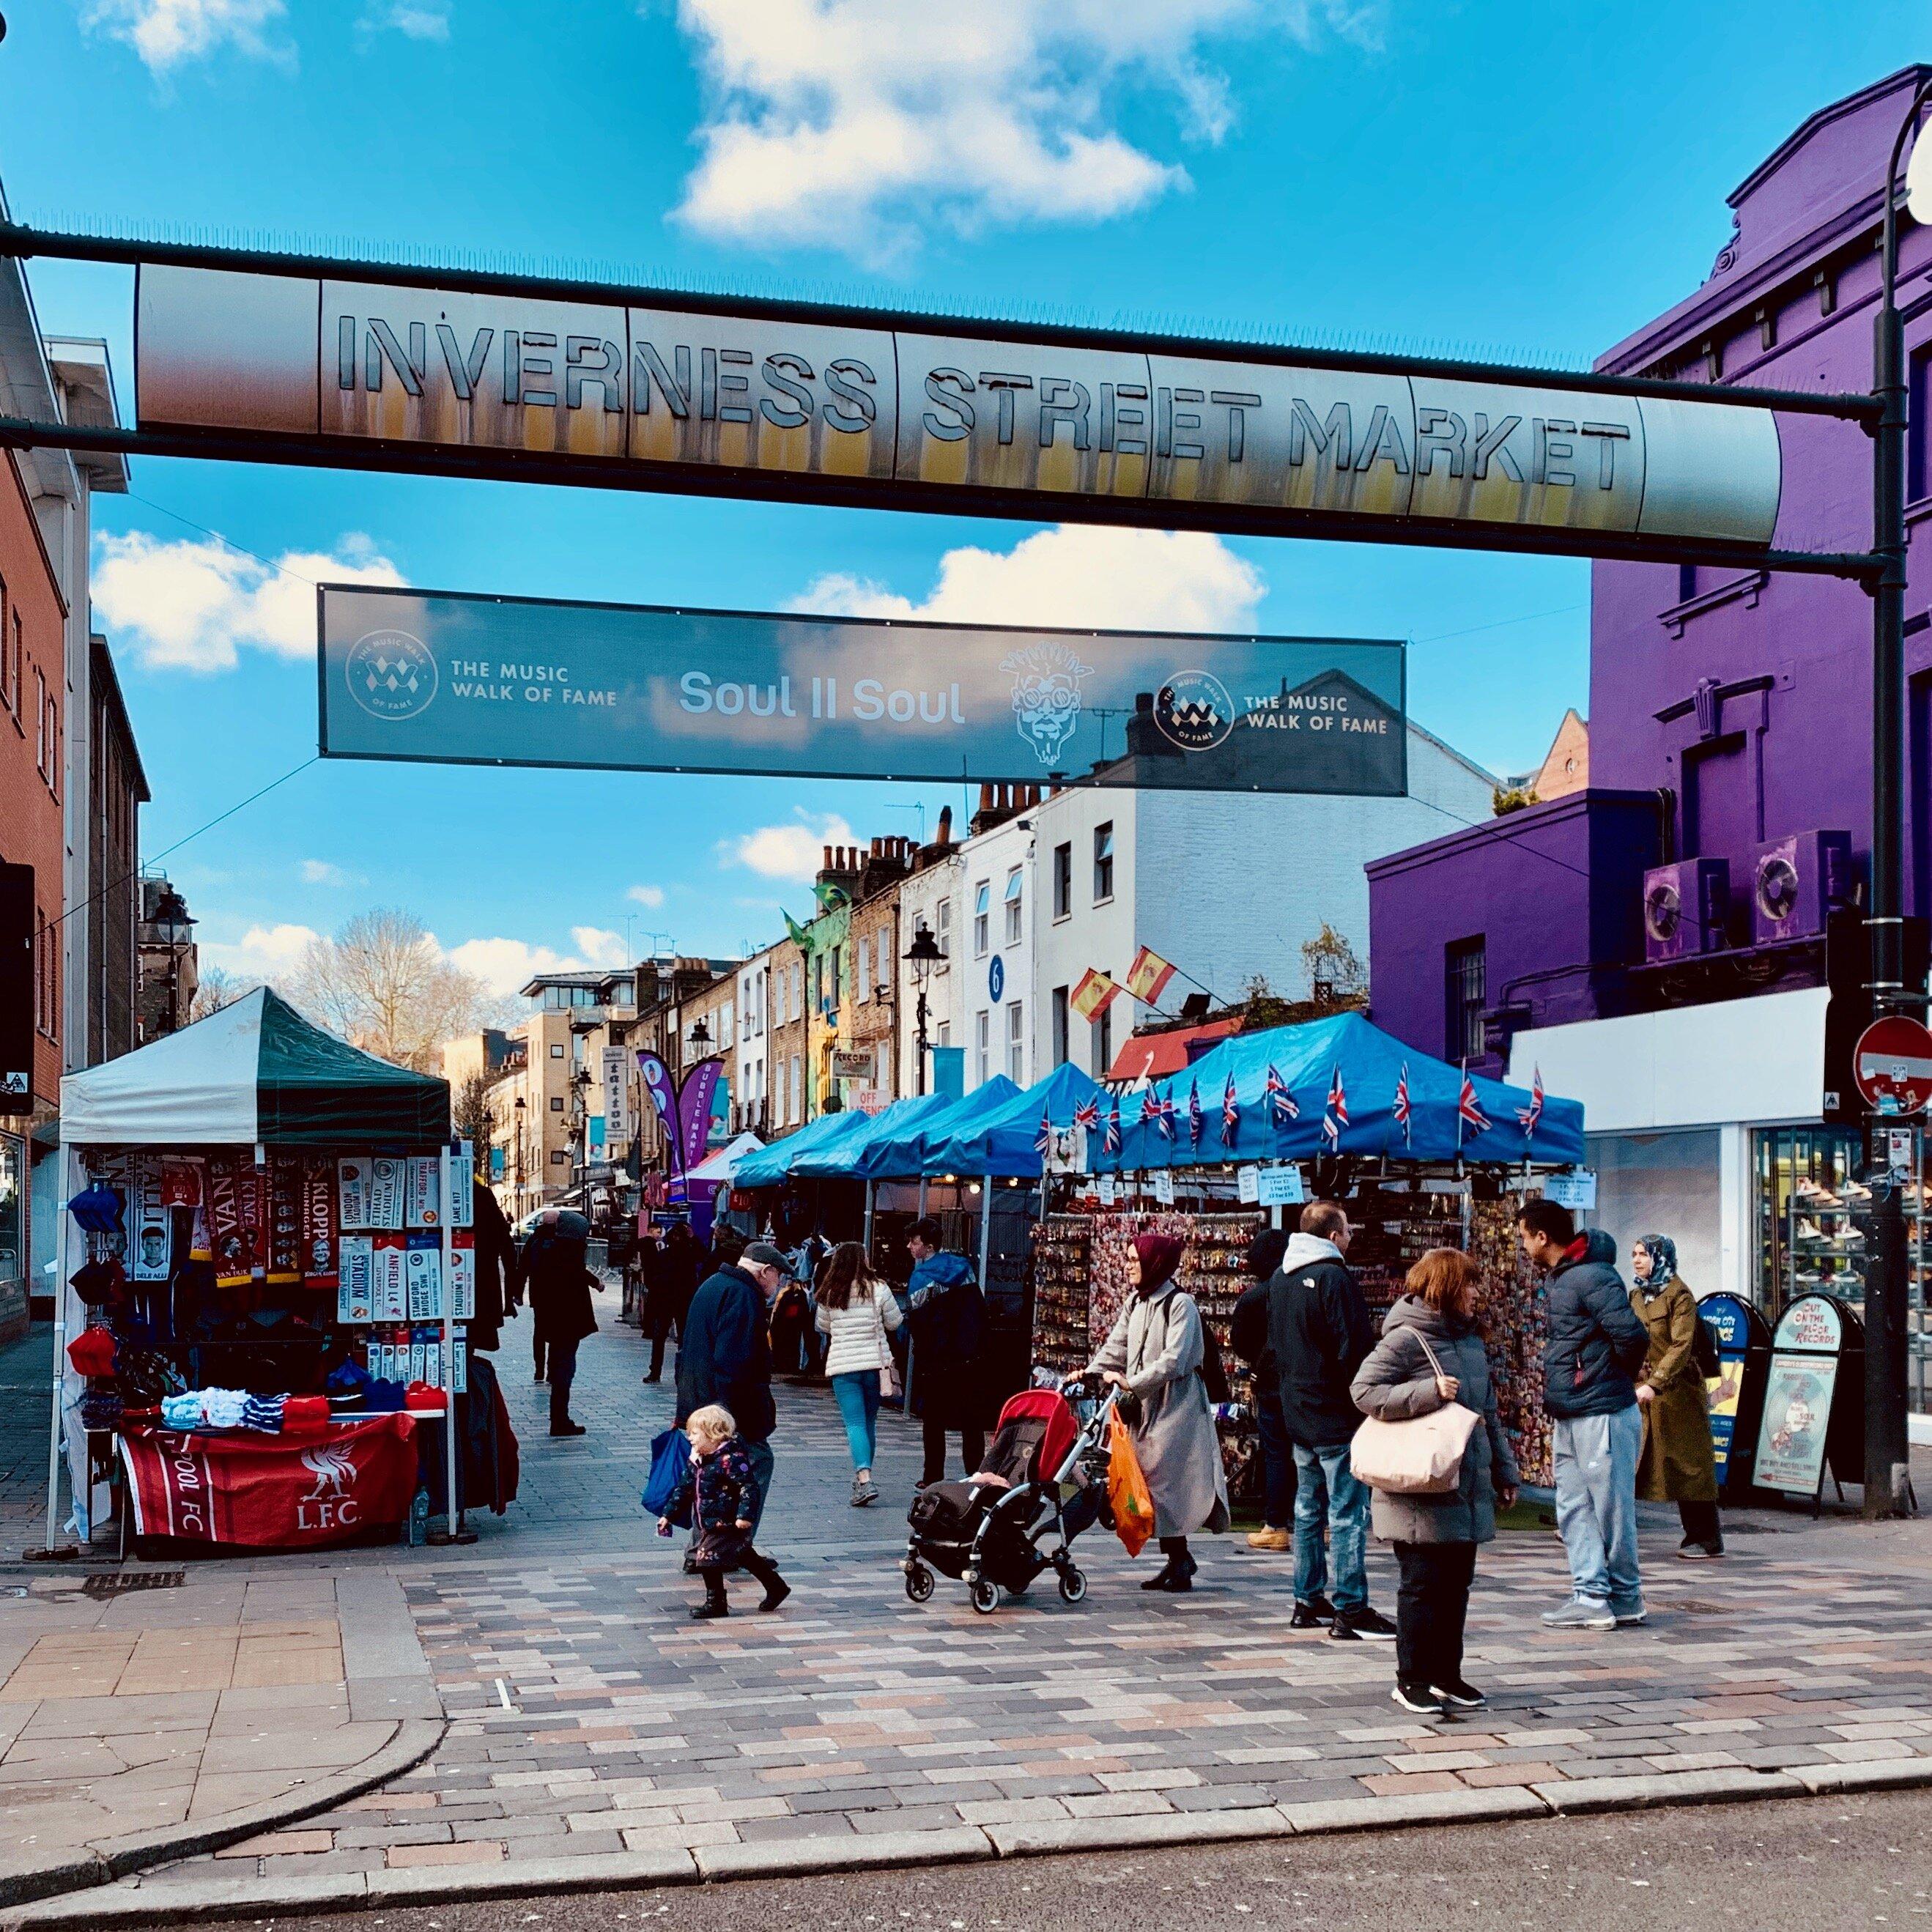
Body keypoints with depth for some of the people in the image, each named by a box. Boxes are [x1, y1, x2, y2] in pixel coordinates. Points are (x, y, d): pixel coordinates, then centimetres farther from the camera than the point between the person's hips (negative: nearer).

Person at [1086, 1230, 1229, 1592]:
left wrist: (1132, 1383, -24)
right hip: (1145, 1404, 7)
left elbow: (1173, 1359, -19)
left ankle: (1180, 1562, 0)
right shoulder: (1135, 1302, 13)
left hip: (1175, 1403, -7)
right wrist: (1091, 1372, -3)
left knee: (1164, 1481, -9)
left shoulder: (1180, 1304, -11)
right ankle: (1177, 1561, 15)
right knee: (1152, 1482, 6)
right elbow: (1117, 1346, 12)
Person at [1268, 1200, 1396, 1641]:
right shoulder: (1334, 1277, -16)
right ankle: (1350, 1611, -5)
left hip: (1297, 1416, 9)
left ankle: (1308, 1601, 19)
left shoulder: (1280, 1280, 12)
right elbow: (1355, 1349, -18)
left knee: (1308, 1510, 14)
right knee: (1348, 1514, -5)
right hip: (1337, 1417, -9)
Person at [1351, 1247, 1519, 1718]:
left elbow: (1489, 1411, 22)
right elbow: (1364, 1390, -16)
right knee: (1423, 1583, -2)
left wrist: (1503, 1470, 21)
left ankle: (1446, 1675, 22)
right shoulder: (1406, 1338, -11)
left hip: (1468, 1487, 8)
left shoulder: (1470, 1339, 15)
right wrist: (1429, 1391, -21)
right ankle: (1411, 1680, 8)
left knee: (1457, 1582, 12)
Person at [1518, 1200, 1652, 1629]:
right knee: (1573, 1511, 9)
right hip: (1567, 1419, 10)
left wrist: (1617, 1381, -7)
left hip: (1602, 1417, -10)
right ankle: (1591, 1596, 11)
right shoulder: (1561, 1278, 14)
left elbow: (1634, 1336, -24)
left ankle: (1625, 1599, 13)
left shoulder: (1592, 1277, -17)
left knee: (1612, 1511, 1)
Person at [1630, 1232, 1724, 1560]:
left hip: (1677, 1392, -7)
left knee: (1688, 1464, -1)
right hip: (1644, 1391, 7)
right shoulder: (1636, 1296, 12)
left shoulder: (1679, 1295, -10)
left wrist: (1654, 1384, -27)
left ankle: (1708, 1540, 8)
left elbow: (1681, 1346, -19)